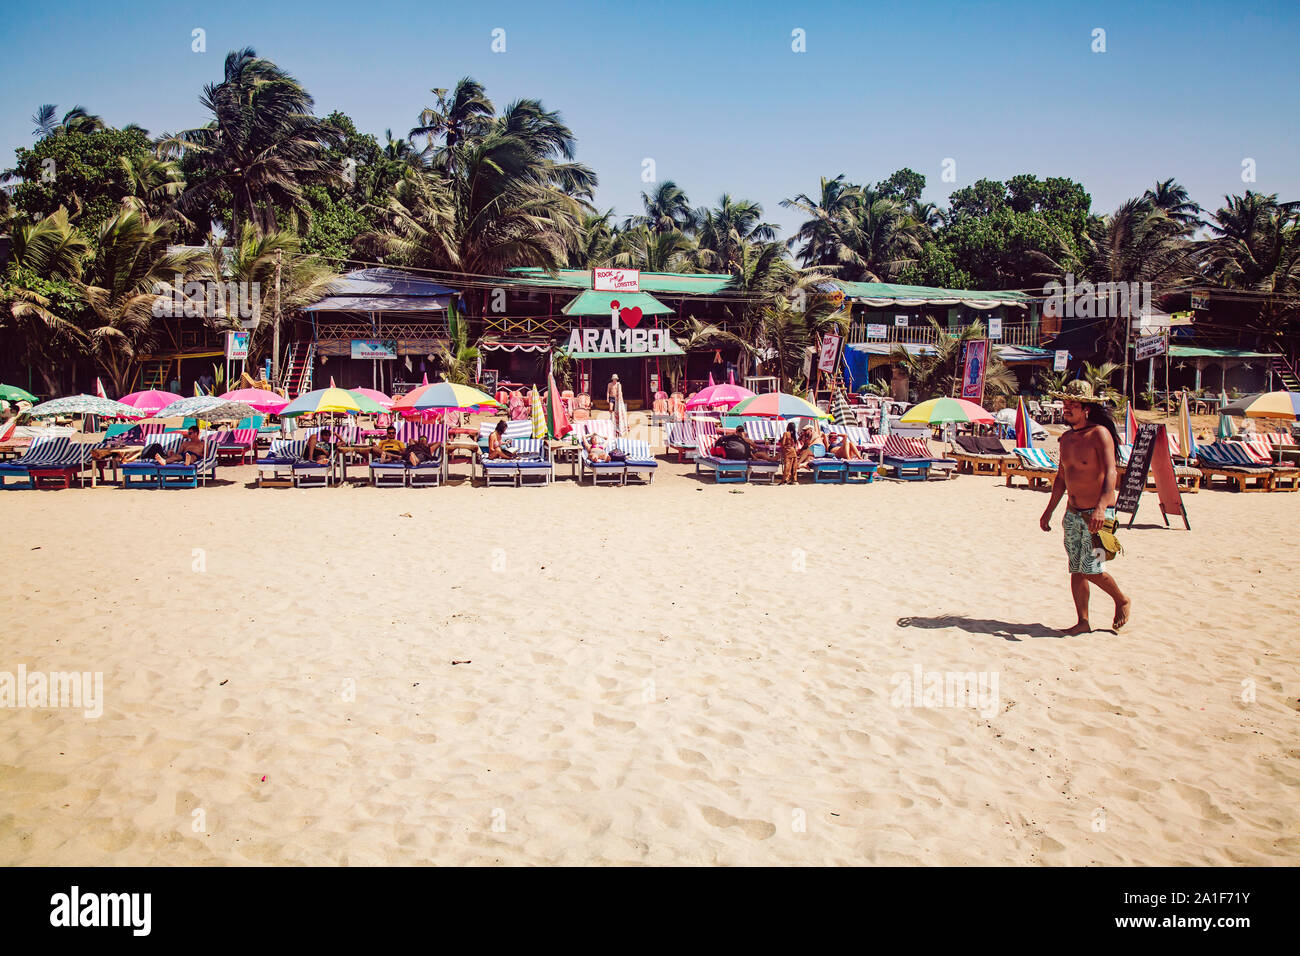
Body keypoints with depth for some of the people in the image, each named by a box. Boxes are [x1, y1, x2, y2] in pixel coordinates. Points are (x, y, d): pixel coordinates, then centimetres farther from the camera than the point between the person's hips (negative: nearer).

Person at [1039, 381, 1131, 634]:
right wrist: (1049, 511, 21)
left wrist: (1101, 507, -35)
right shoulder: (1066, 438, 11)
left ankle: (1122, 601, 20)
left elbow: (1110, 473, -22)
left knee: (1091, 569, -7)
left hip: (1097, 513, -7)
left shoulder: (1099, 434, -12)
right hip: (1072, 514, 7)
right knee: (1076, 570, 7)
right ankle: (1083, 622, 14)